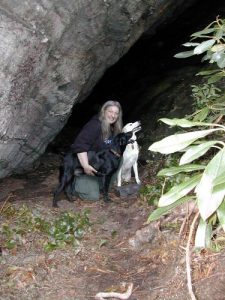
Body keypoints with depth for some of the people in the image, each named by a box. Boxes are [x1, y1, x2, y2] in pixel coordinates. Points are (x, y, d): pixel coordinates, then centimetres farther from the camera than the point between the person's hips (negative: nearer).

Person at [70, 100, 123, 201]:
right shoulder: (94, 125, -24)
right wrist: (86, 166, -37)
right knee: (93, 196, -14)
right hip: (88, 165, -9)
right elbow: (79, 145, -32)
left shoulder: (113, 129, 3)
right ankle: (72, 184, 12)